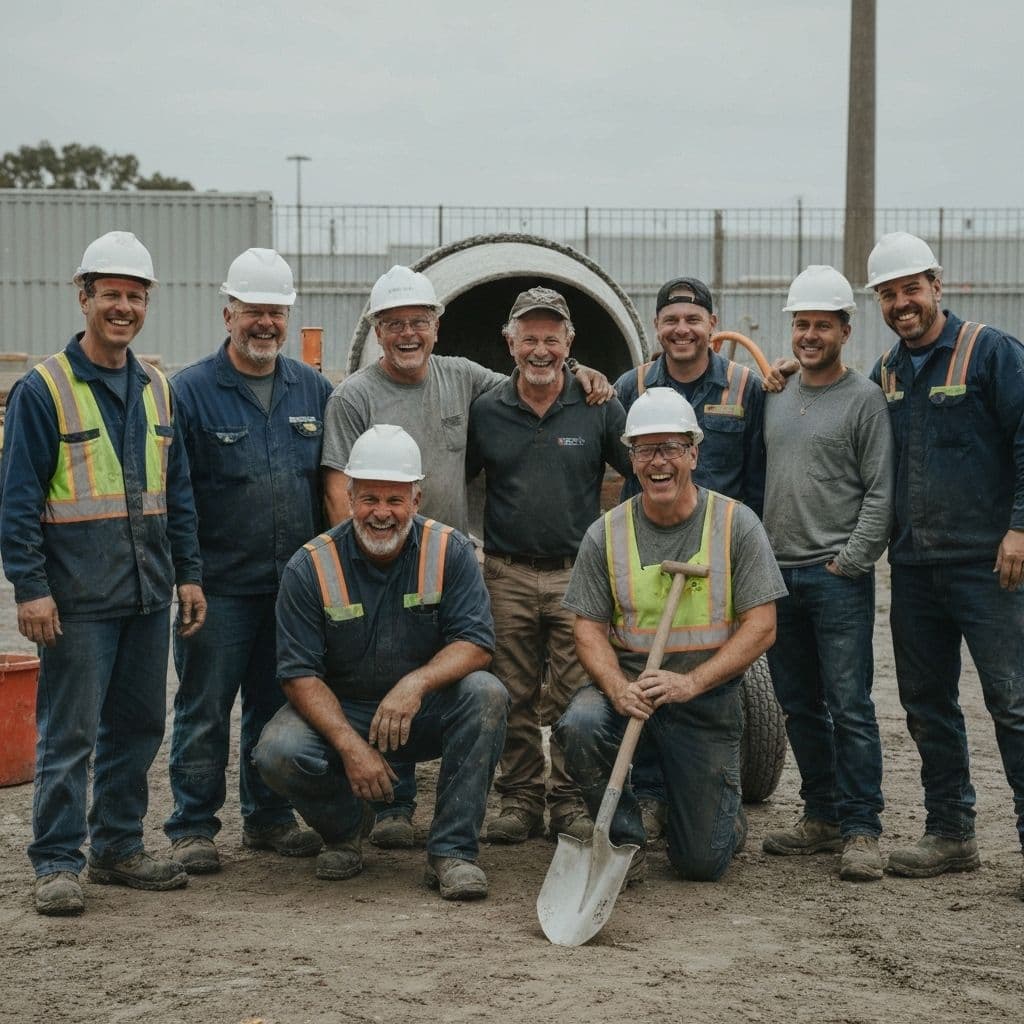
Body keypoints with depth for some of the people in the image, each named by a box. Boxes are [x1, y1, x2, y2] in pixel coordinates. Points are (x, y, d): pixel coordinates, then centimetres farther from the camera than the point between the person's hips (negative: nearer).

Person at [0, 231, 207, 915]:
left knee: (139, 726, 11)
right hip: (77, 599, -6)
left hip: (149, 594, 6)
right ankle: (57, 862, 6)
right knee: (69, 732, -2)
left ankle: (119, 847, 23)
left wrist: (189, 572, 11)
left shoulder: (158, 389, 12)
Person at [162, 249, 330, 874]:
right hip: (220, 583, -4)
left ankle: (268, 817, 25)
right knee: (204, 710, 1)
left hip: (295, 584, 4)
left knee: (278, 706, 13)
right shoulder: (191, 391, -4)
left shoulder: (314, 390, 9)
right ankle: (192, 828, 10)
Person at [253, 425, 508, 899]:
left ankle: (451, 850, -19)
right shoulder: (310, 567, -9)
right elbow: (299, 674, -12)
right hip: (337, 712, -1)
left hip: (425, 716, 1)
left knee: (486, 694, -28)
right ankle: (342, 829, 4)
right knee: (278, 753, -30)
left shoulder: (449, 552, -7)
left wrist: (417, 683, -33)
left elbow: (475, 643, -13)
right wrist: (350, 744, -27)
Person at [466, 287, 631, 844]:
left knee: (575, 697, 0)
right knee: (514, 697, 6)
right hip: (507, 575, 1)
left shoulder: (598, 408, 1)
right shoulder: (485, 411, 5)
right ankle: (519, 799, 15)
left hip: (577, 573, -1)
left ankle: (571, 800, 10)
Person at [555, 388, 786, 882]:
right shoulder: (606, 534, 0)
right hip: (627, 681, 1)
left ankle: (723, 809, 37)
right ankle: (623, 835, -5)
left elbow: (761, 627, -8)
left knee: (702, 862, -3)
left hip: (707, 696, -1)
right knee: (579, 727, -34)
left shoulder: (737, 525, -4)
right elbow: (589, 628, 0)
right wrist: (618, 688, -22)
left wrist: (690, 682, -21)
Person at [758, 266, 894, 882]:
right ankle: (823, 817, 20)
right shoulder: (776, 397, 15)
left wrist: (851, 560, -12)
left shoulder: (864, 399, -2)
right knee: (800, 707, 10)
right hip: (778, 573, 6)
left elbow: (880, 492, -6)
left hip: (838, 576, -6)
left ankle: (862, 831, -3)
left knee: (849, 708, -7)